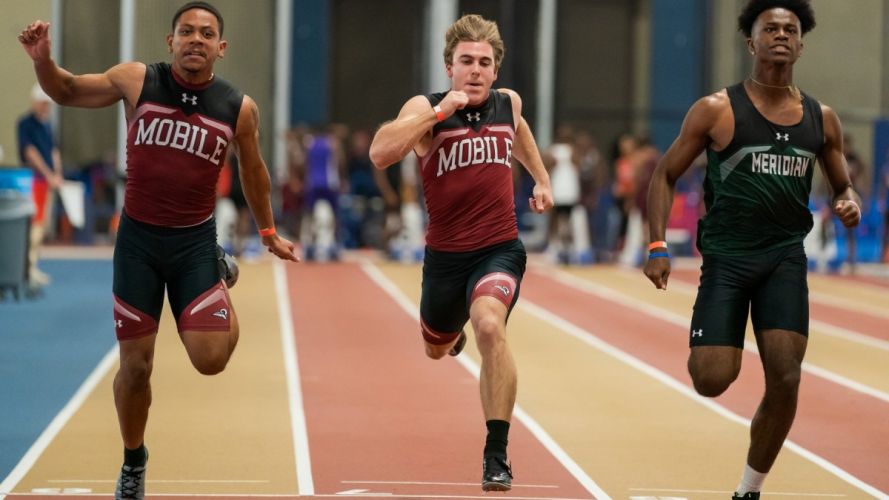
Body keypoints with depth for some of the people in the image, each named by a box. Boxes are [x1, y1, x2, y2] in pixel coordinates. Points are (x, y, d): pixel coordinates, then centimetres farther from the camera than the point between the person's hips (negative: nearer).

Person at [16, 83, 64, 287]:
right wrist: (49, 175, -16)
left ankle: (33, 269, 13)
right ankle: (30, 268, -15)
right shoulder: (25, 123, -7)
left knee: (41, 224, 9)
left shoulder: (46, 125, 17)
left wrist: (58, 175, 5)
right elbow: (30, 151, -14)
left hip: (48, 180, 8)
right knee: (35, 223, -13)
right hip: (32, 178, -8)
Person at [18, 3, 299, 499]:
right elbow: (67, 91, 5)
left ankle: (224, 290, 24)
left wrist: (268, 231, 22)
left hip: (196, 240, 0)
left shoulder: (240, 108, -5)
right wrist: (43, 61, -15)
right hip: (138, 239, 0)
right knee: (136, 365, 3)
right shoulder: (137, 80, -8)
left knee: (210, 360, -11)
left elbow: (253, 170, 13)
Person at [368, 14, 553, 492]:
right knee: (436, 349, 25)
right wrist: (439, 111, -34)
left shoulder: (508, 104, 1)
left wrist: (541, 177, 29)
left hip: (499, 249, 0)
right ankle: (453, 330, 67)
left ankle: (496, 456, -25)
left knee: (490, 327, -31)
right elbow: (380, 153, -32)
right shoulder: (426, 108, -12)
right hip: (444, 255, 1)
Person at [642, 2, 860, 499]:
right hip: (727, 256, -3)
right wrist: (658, 246, -9)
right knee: (713, 380, -13)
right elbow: (665, 176, 2)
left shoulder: (822, 119, 6)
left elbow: (843, 185, 19)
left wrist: (851, 204, -6)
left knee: (786, 380, -9)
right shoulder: (717, 111, -4)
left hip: (786, 257, 3)